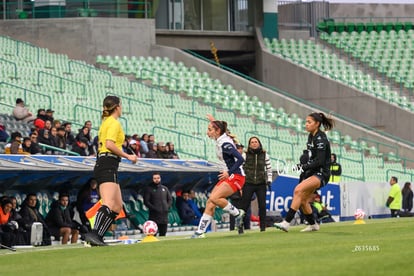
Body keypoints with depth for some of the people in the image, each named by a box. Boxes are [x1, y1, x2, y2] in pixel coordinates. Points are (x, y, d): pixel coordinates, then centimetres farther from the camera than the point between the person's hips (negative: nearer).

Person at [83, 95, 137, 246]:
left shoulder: (105, 122, 22)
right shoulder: (114, 122, -7)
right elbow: (109, 144, -19)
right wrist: (127, 156, -13)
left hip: (102, 165, 10)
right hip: (108, 166, -10)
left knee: (117, 206, 8)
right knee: (108, 205, -22)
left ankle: (97, 237, 0)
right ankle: (93, 234, -36)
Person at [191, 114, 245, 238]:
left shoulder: (225, 144, -19)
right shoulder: (220, 140, 8)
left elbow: (240, 159, -27)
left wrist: (229, 173, -31)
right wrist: (214, 121, 38)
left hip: (236, 177, -9)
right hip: (228, 177, 9)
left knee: (214, 198, -24)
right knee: (210, 203, 1)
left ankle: (237, 213, -6)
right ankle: (200, 231, 1)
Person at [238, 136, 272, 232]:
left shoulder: (264, 155, 6)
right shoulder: (245, 155, 0)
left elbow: (269, 168, 12)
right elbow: (241, 167, 3)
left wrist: (269, 180, 3)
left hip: (261, 184, 1)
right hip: (248, 184, -1)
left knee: (262, 205, -3)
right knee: (244, 205, -4)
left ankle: (263, 226, 4)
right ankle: (240, 225, 1)